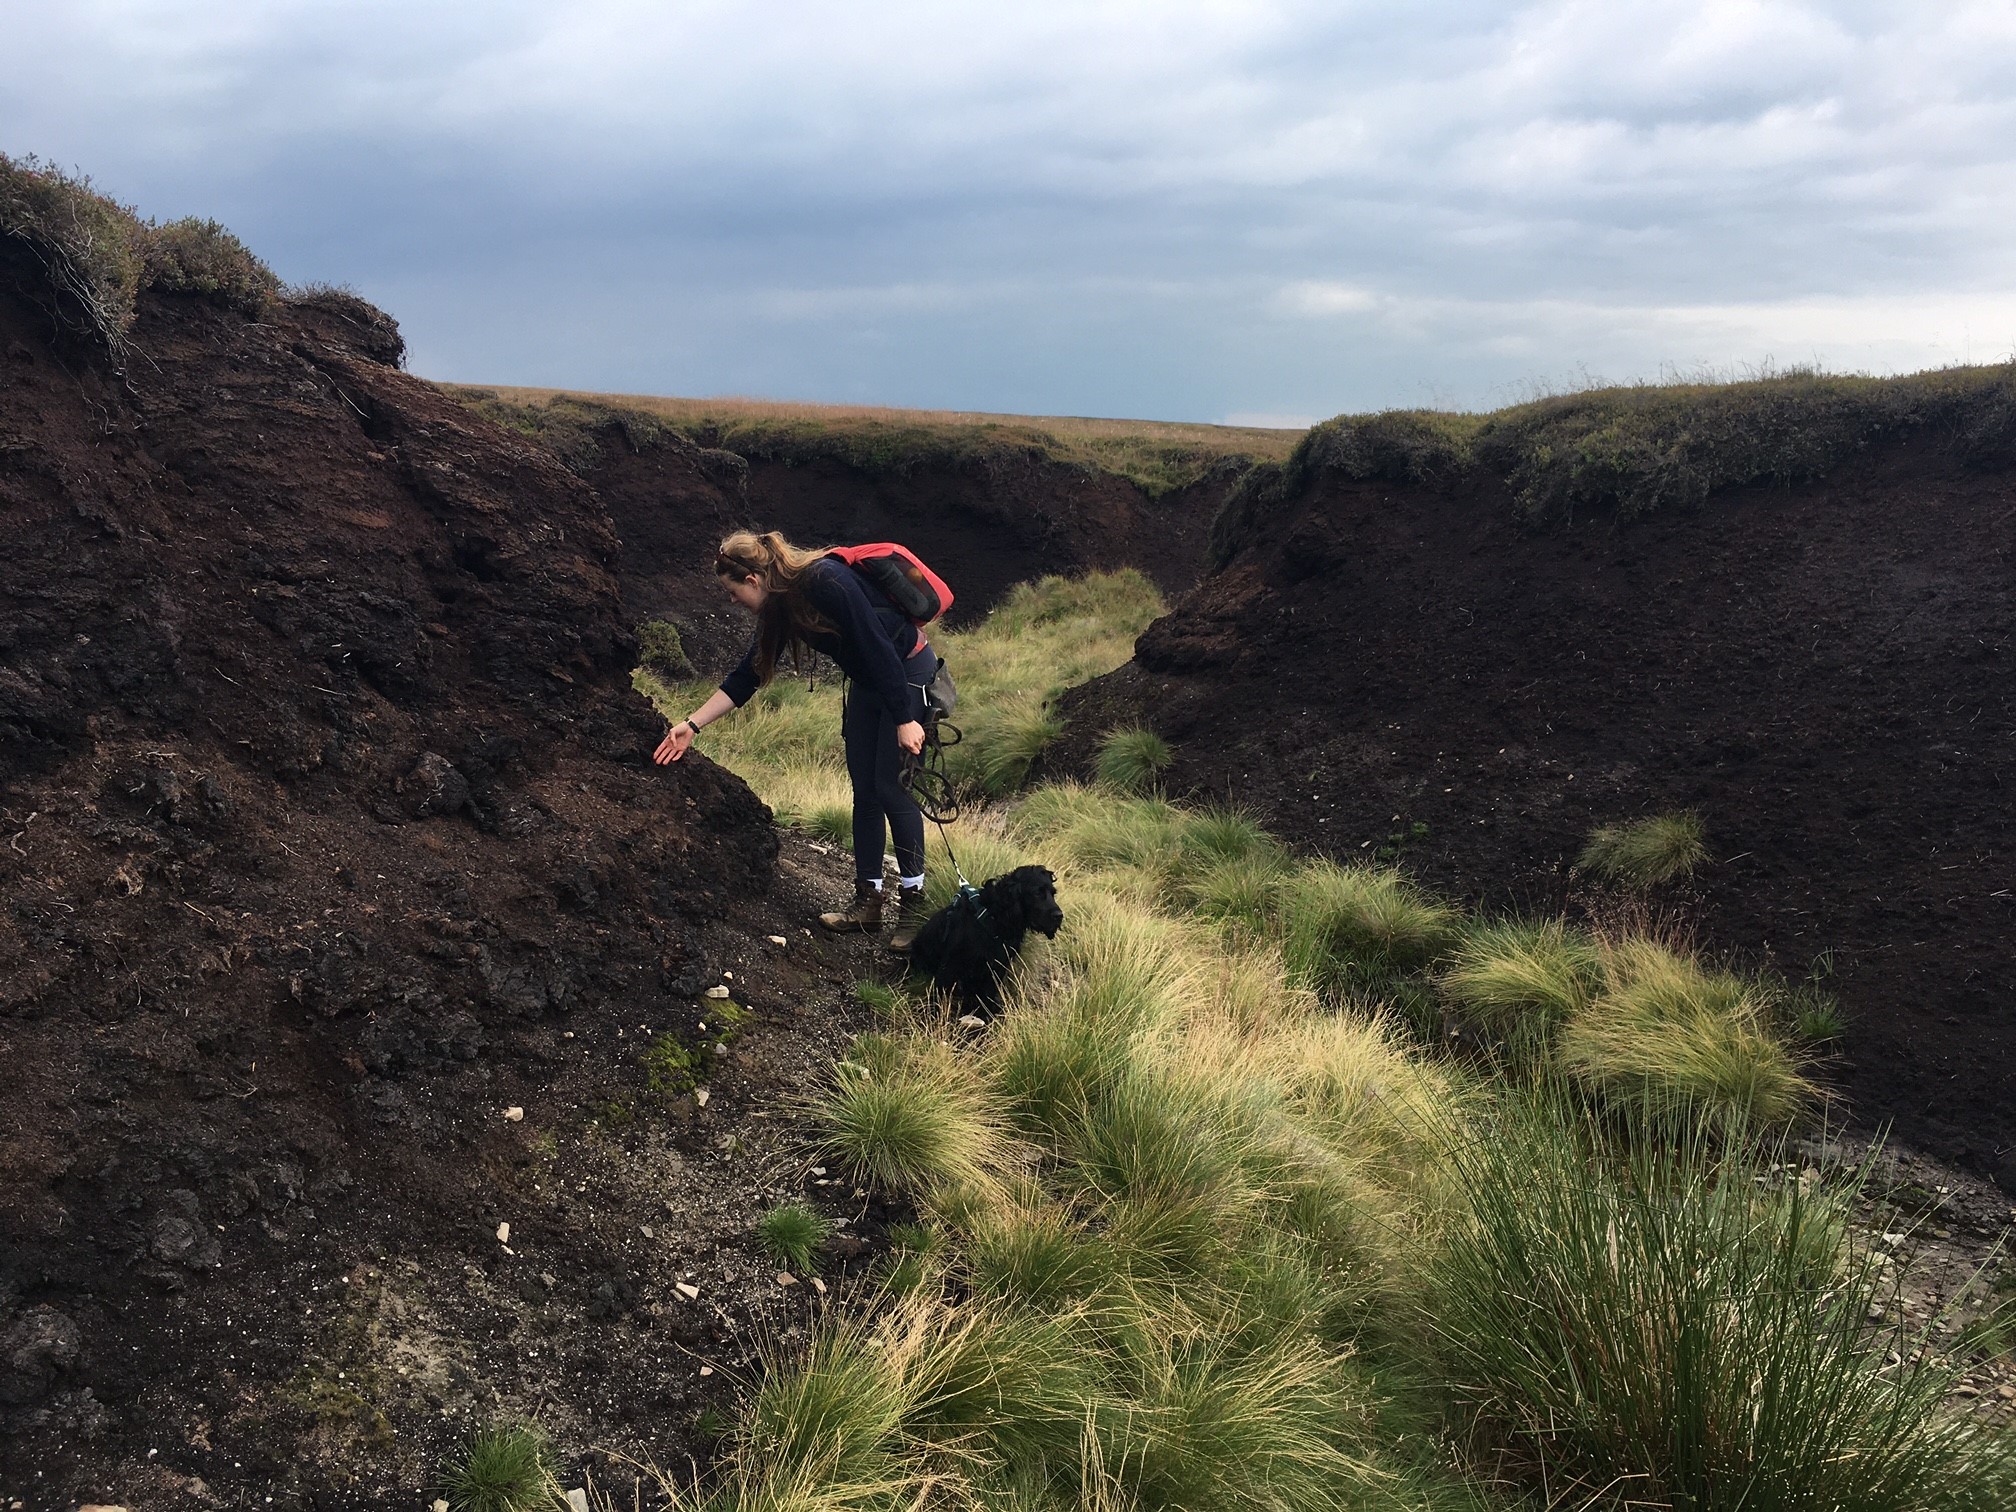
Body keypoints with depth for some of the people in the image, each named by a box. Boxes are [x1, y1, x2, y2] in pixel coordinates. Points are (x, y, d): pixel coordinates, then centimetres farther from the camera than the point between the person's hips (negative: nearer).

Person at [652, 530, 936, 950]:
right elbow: (745, 677, 6)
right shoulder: (779, 607, 0)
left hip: (909, 675, -9)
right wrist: (692, 724, 4)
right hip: (867, 683, 9)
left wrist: (905, 720, -26)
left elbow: (879, 648, -28)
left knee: (892, 788, -9)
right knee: (865, 792, 7)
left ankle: (913, 904, 1)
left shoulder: (827, 583, -27)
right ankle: (868, 903, 12)